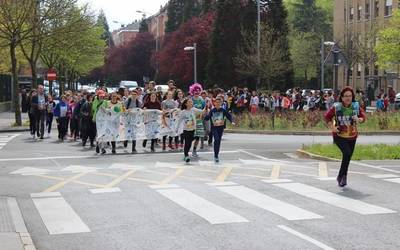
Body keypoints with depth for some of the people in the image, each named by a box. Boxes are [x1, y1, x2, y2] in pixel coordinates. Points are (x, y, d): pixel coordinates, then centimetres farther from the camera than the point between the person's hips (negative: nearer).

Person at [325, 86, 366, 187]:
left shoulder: (356, 106, -3)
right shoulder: (336, 107, -9)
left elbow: (363, 116, 2)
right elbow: (327, 116, 3)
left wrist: (359, 120, -21)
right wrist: (332, 127, -9)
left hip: (352, 136, 4)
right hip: (339, 135, -4)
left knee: (348, 156, 11)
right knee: (347, 153, -24)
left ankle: (341, 177, 31)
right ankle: (343, 176, -10)